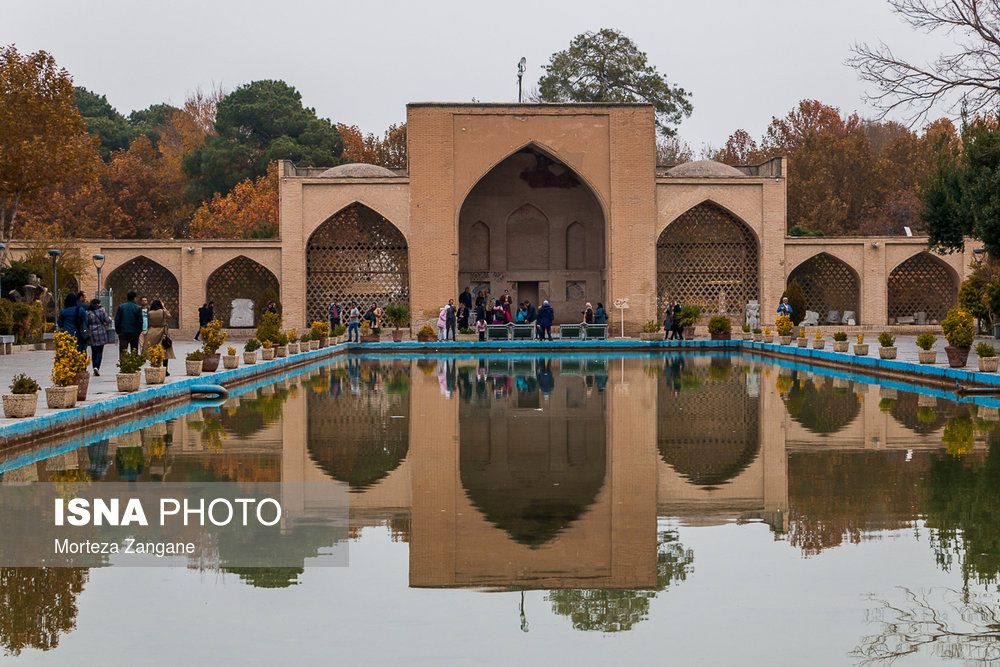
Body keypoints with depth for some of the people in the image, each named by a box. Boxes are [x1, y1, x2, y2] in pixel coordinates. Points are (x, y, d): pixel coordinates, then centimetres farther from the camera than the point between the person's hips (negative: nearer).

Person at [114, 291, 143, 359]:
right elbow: (140, 322, -3)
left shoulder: (121, 307, 2)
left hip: (123, 333, 1)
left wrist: (118, 331, 9)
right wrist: (139, 332, 7)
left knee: (122, 351, -4)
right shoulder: (138, 308, -3)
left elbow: (117, 320, 2)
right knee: (134, 353, 9)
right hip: (134, 333, -1)